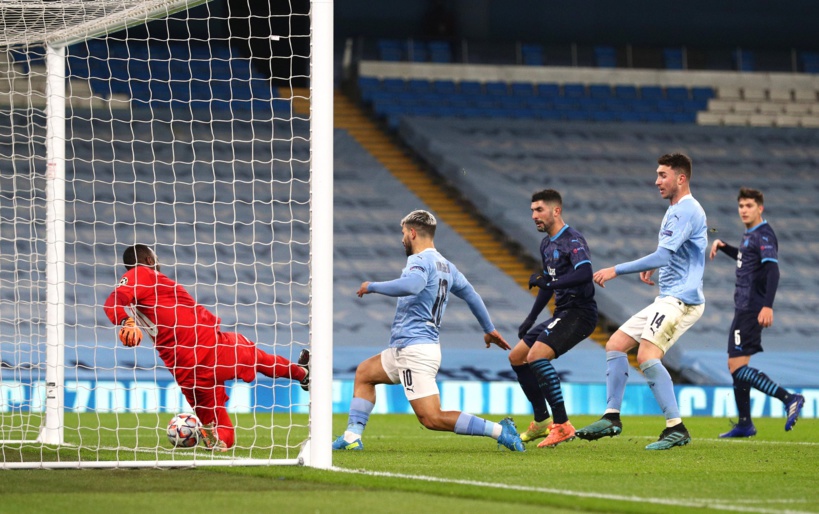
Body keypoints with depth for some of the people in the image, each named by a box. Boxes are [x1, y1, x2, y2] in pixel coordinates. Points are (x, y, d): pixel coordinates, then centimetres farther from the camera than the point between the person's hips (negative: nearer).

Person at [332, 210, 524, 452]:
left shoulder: (420, 261, -12)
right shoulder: (446, 266, 17)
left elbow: (412, 285, -33)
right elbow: (471, 295, 27)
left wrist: (372, 286, -20)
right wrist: (489, 330, 39)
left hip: (415, 349, -10)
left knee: (432, 418, -14)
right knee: (364, 373, 23)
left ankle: (499, 431, -17)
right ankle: (352, 436, 15)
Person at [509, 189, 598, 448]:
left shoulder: (572, 240, -14)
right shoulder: (546, 244, 16)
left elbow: (584, 273, -31)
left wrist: (548, 282, -30)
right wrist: (531, 319, 27)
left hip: (579, 312, -10)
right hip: (562, 313, 10)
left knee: (536, 356, -26)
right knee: (516, 357, 14)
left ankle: (563, 426, -24)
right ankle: (542, 423, 22)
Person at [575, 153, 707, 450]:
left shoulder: (687, 211, -14)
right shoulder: (674, 211, 19)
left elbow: (663, 256, -23)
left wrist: (616, 270, -21)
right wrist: (652, 267, 14)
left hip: (681, 299, -11)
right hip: (667, 300, 11)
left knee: (647, 356, -24)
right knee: (615, 344, 10)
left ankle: (676, 428, -22)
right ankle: (612, 418, 13)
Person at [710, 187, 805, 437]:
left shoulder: (763, 235, -12)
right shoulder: (750, 236, 17)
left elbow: (773, 269, -24)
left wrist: (768, 306, -34)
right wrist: (722, 246, 24)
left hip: (751, 309, -10)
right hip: (744, 307, 10)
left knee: (737, 367, -15)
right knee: (736, 366, 13)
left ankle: (789, 398, -21)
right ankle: (744, 424, 17)